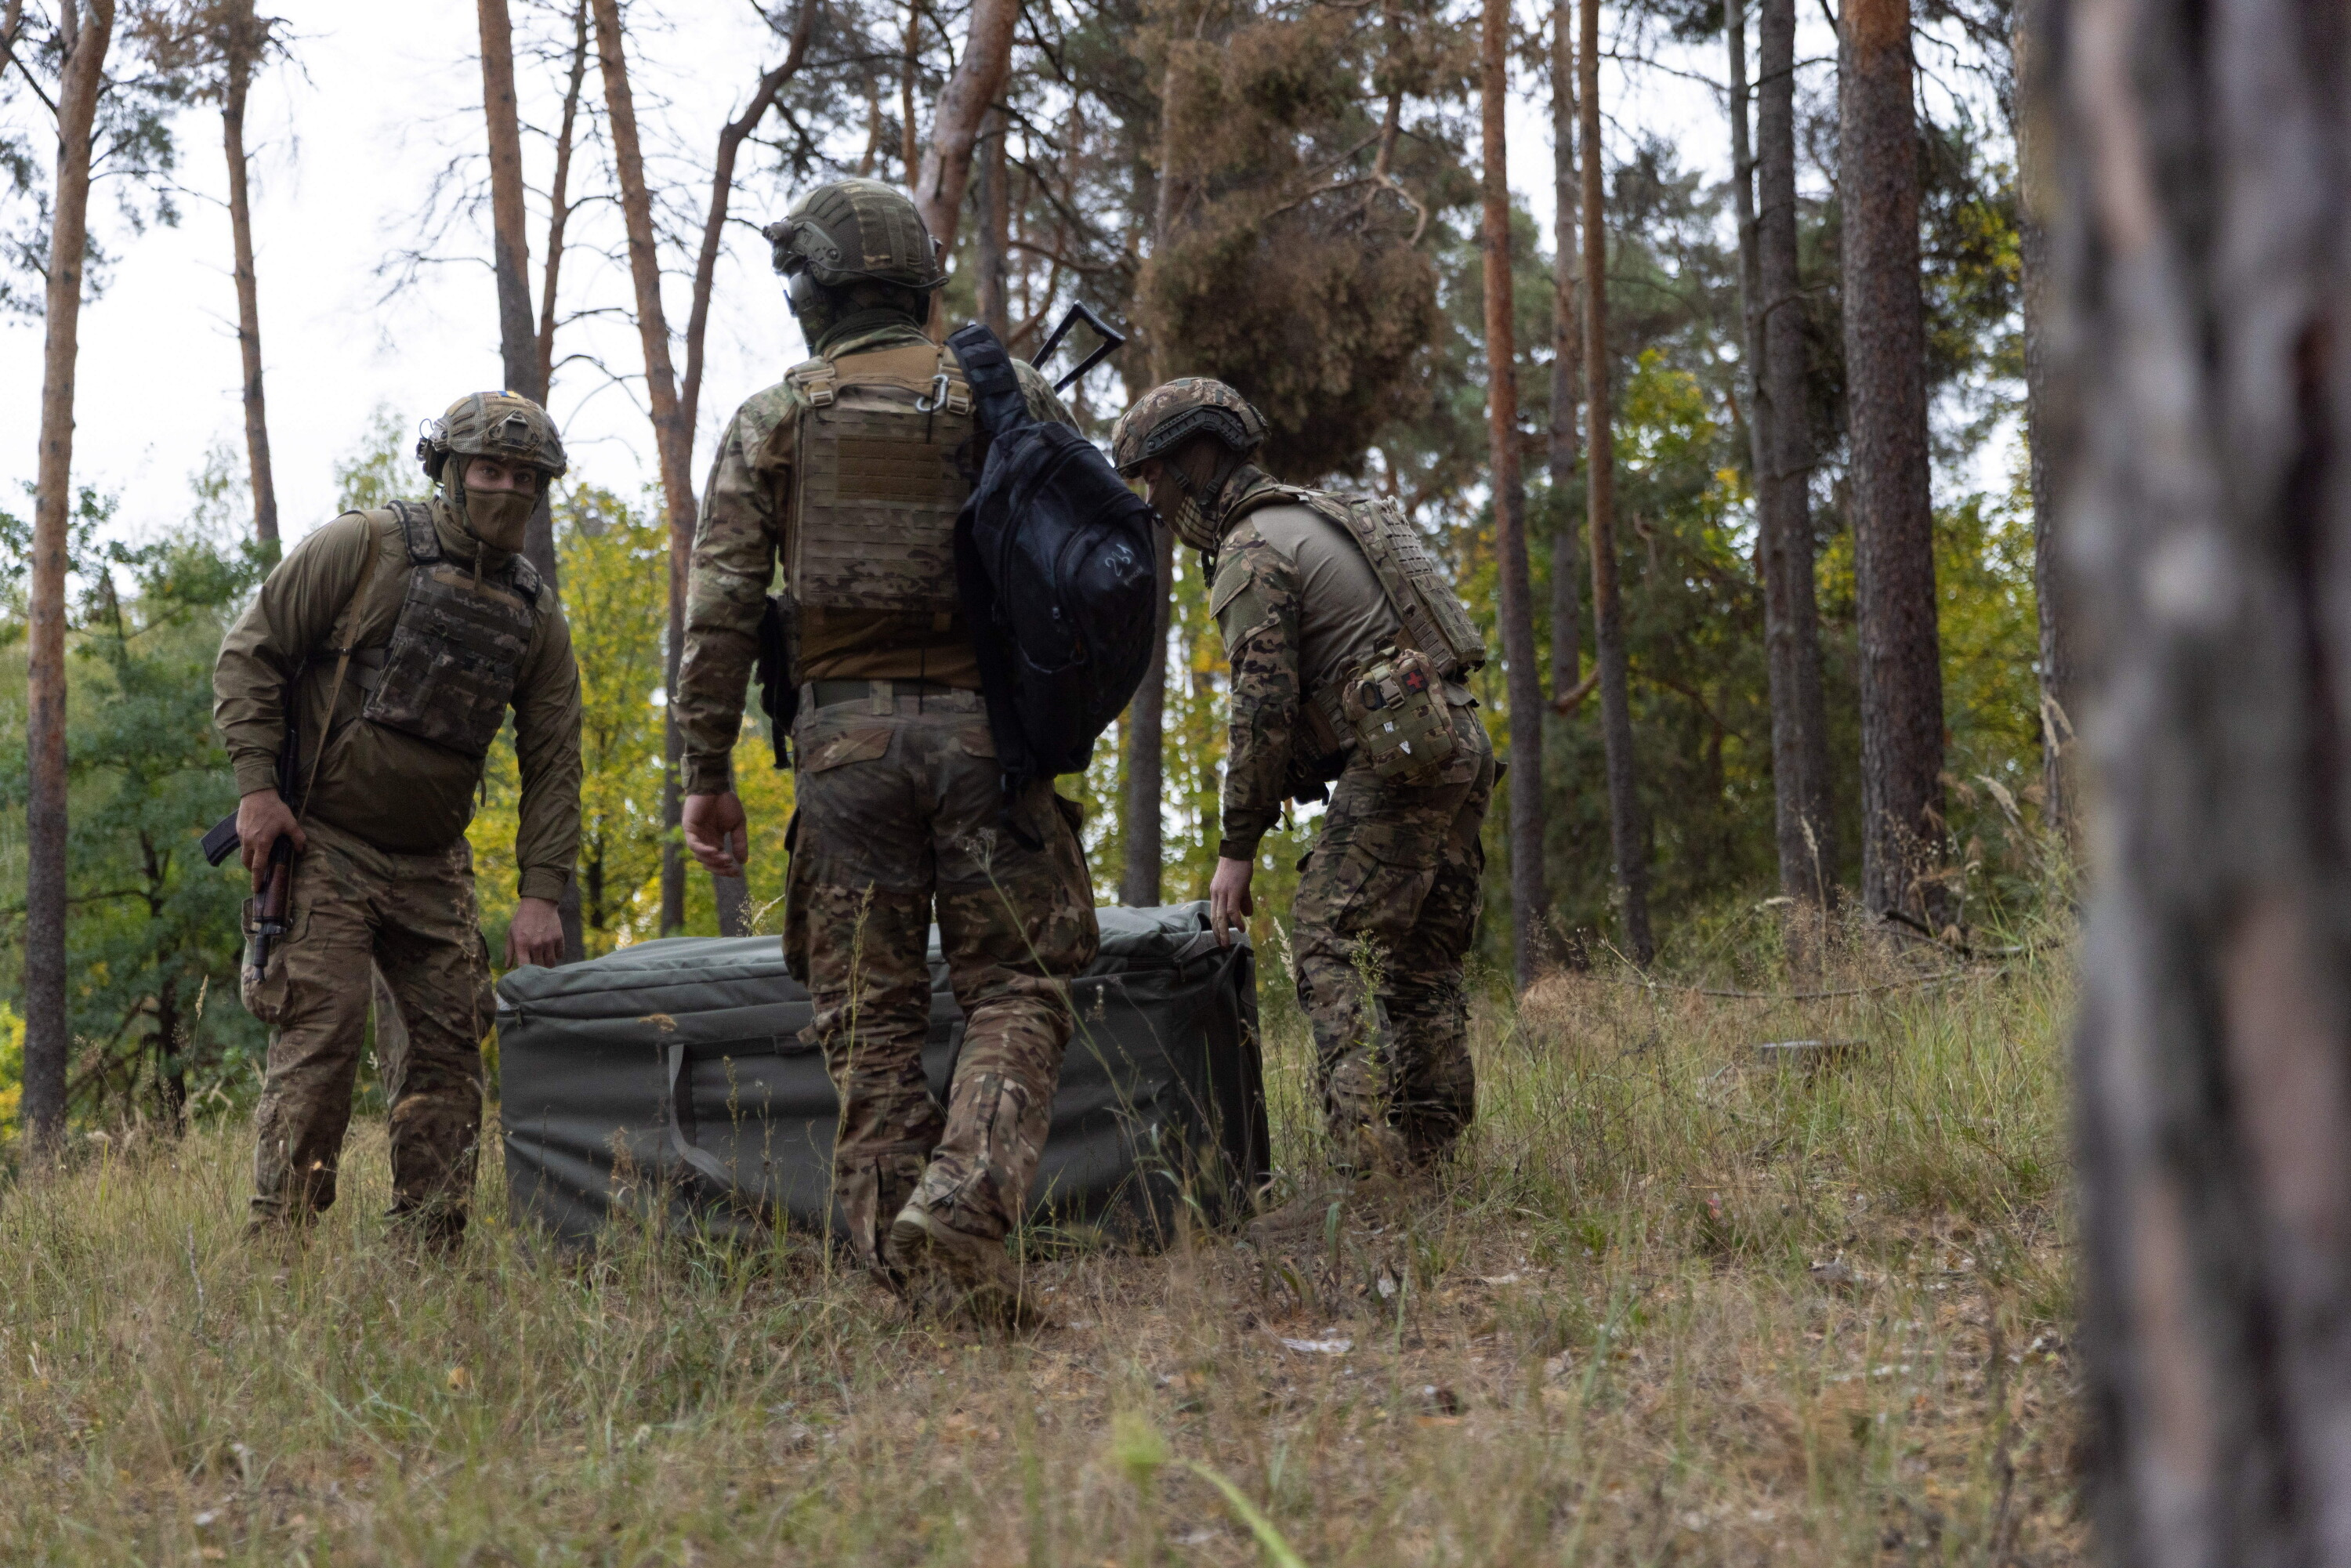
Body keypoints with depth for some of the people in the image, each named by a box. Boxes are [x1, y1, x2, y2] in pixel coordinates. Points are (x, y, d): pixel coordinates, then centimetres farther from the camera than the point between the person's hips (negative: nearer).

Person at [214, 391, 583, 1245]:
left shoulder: (536, 614, 6)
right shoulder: (362, 548, -7)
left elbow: (552, 760, 6)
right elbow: (249, 653, -5)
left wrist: (541, 892, -2)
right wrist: (256, 784, -14)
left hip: (433, 866, 5)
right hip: (322, 844, -5)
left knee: (450, 1041, 2)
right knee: (320, 1034, -12)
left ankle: (431, 1247, 10)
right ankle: (280, 1240, -6)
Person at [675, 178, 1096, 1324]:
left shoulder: (772, 420, 6)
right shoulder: (1010, 397, 7)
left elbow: (721, 604, 0)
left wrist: (707, 772, 3)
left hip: (843, 734, 1)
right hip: (983, 725, 0)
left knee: (870, 1017, 7)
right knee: (1015, 992, 4)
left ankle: (913, 1272, 3)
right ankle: (963, 1203, -19)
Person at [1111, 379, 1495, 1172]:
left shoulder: (1250, 551, -6)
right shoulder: (1320, 515, 24)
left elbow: (1264, 707, -12)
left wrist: (1238, 846, -8)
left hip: (1397, 753, -10)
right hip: (1462, 744, 10)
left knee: (1335, 943, -10)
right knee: (1421, 958, 11)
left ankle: (1368, 1156, -18)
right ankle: (1432, 1152, 11)